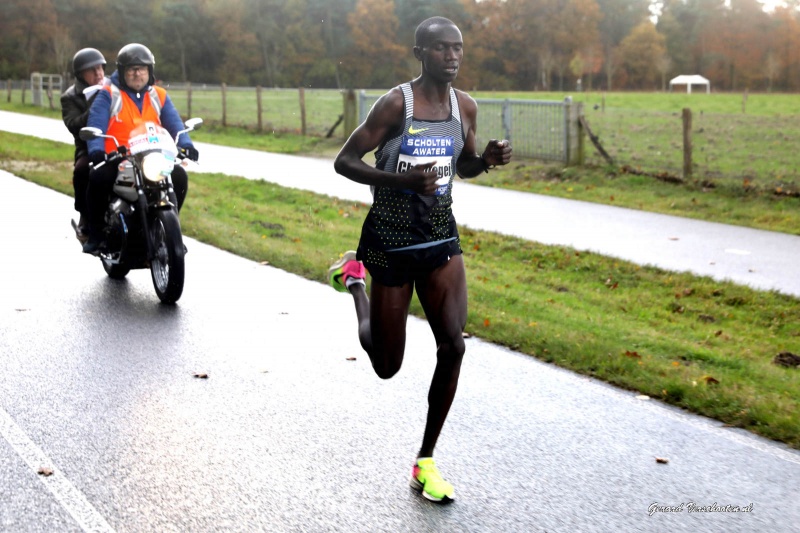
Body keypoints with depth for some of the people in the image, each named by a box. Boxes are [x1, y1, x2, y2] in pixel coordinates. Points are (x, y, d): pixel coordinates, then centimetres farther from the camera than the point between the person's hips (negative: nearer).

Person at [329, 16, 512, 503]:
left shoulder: (465, 106, 2)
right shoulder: (396, 103, -15)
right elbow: (345, 161, -14)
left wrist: (488, 159, -6)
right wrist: (404, 180, -28)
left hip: (441, 236, 5)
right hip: (391, 239, -4)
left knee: (453, 345, -10)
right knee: (387, 365, 8)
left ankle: (426, 463, 7)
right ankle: (354, 277, 38)